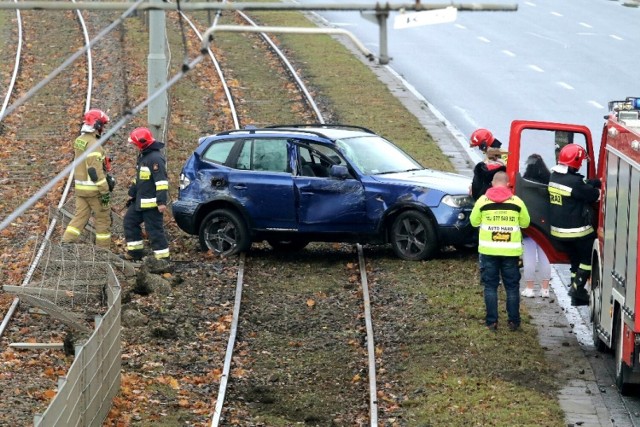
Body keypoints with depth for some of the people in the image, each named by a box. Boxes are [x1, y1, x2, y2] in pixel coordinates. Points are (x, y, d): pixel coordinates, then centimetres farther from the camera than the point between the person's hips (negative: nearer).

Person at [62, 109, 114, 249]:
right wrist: (105, 191, -20)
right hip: (93, 188, -8)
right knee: (103, 219, 3)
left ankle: (66, 242, 2)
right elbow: (95, 170, -23)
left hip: (80, 188, 8)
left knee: (80, 216, 10)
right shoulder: (93, 144, -19)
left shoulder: (79, 140, 10)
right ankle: (103, 249, 8)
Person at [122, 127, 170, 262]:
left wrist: (162, 202, -28)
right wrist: (132, 193, 29)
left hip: (152, 203, -11)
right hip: (140, 202, 11)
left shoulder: (155, 158, -20)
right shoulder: (143, 156, 13)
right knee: (129, 222, 16)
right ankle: (135, 252, 23)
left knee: (154, 230, -8)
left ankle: (163, 257, -3)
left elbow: (161, 181, -25)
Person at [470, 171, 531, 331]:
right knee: (512, 286, 8)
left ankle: (492, 321, 4)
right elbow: (525, 223, 8)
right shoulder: (516, 201, -1)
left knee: (490, 286, 7)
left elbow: (474, 221, 5)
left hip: (489, 250, 0)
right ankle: (513, 321, 8)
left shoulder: (483, 200, -3)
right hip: (511, 250, 0)